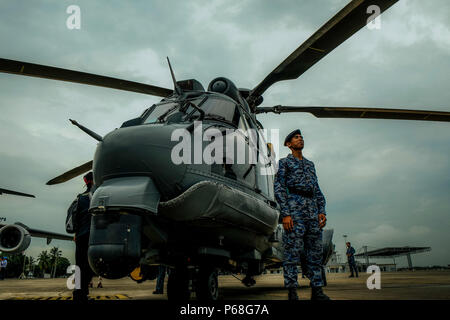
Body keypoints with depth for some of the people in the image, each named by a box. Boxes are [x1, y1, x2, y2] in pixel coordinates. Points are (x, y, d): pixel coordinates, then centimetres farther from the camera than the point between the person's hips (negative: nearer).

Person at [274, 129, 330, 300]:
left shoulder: (310, 164, 26)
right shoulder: (284, 162, 10)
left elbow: (317, 190, 22)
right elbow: (279, 188, -1)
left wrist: (322, 211, 7)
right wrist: (285, 214, -13)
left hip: (313, 210, 6)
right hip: (294, 208, -5)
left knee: (315, 251, 2)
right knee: (292, 251, -9)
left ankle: (317, 291, 6)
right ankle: (292, 292, -7)